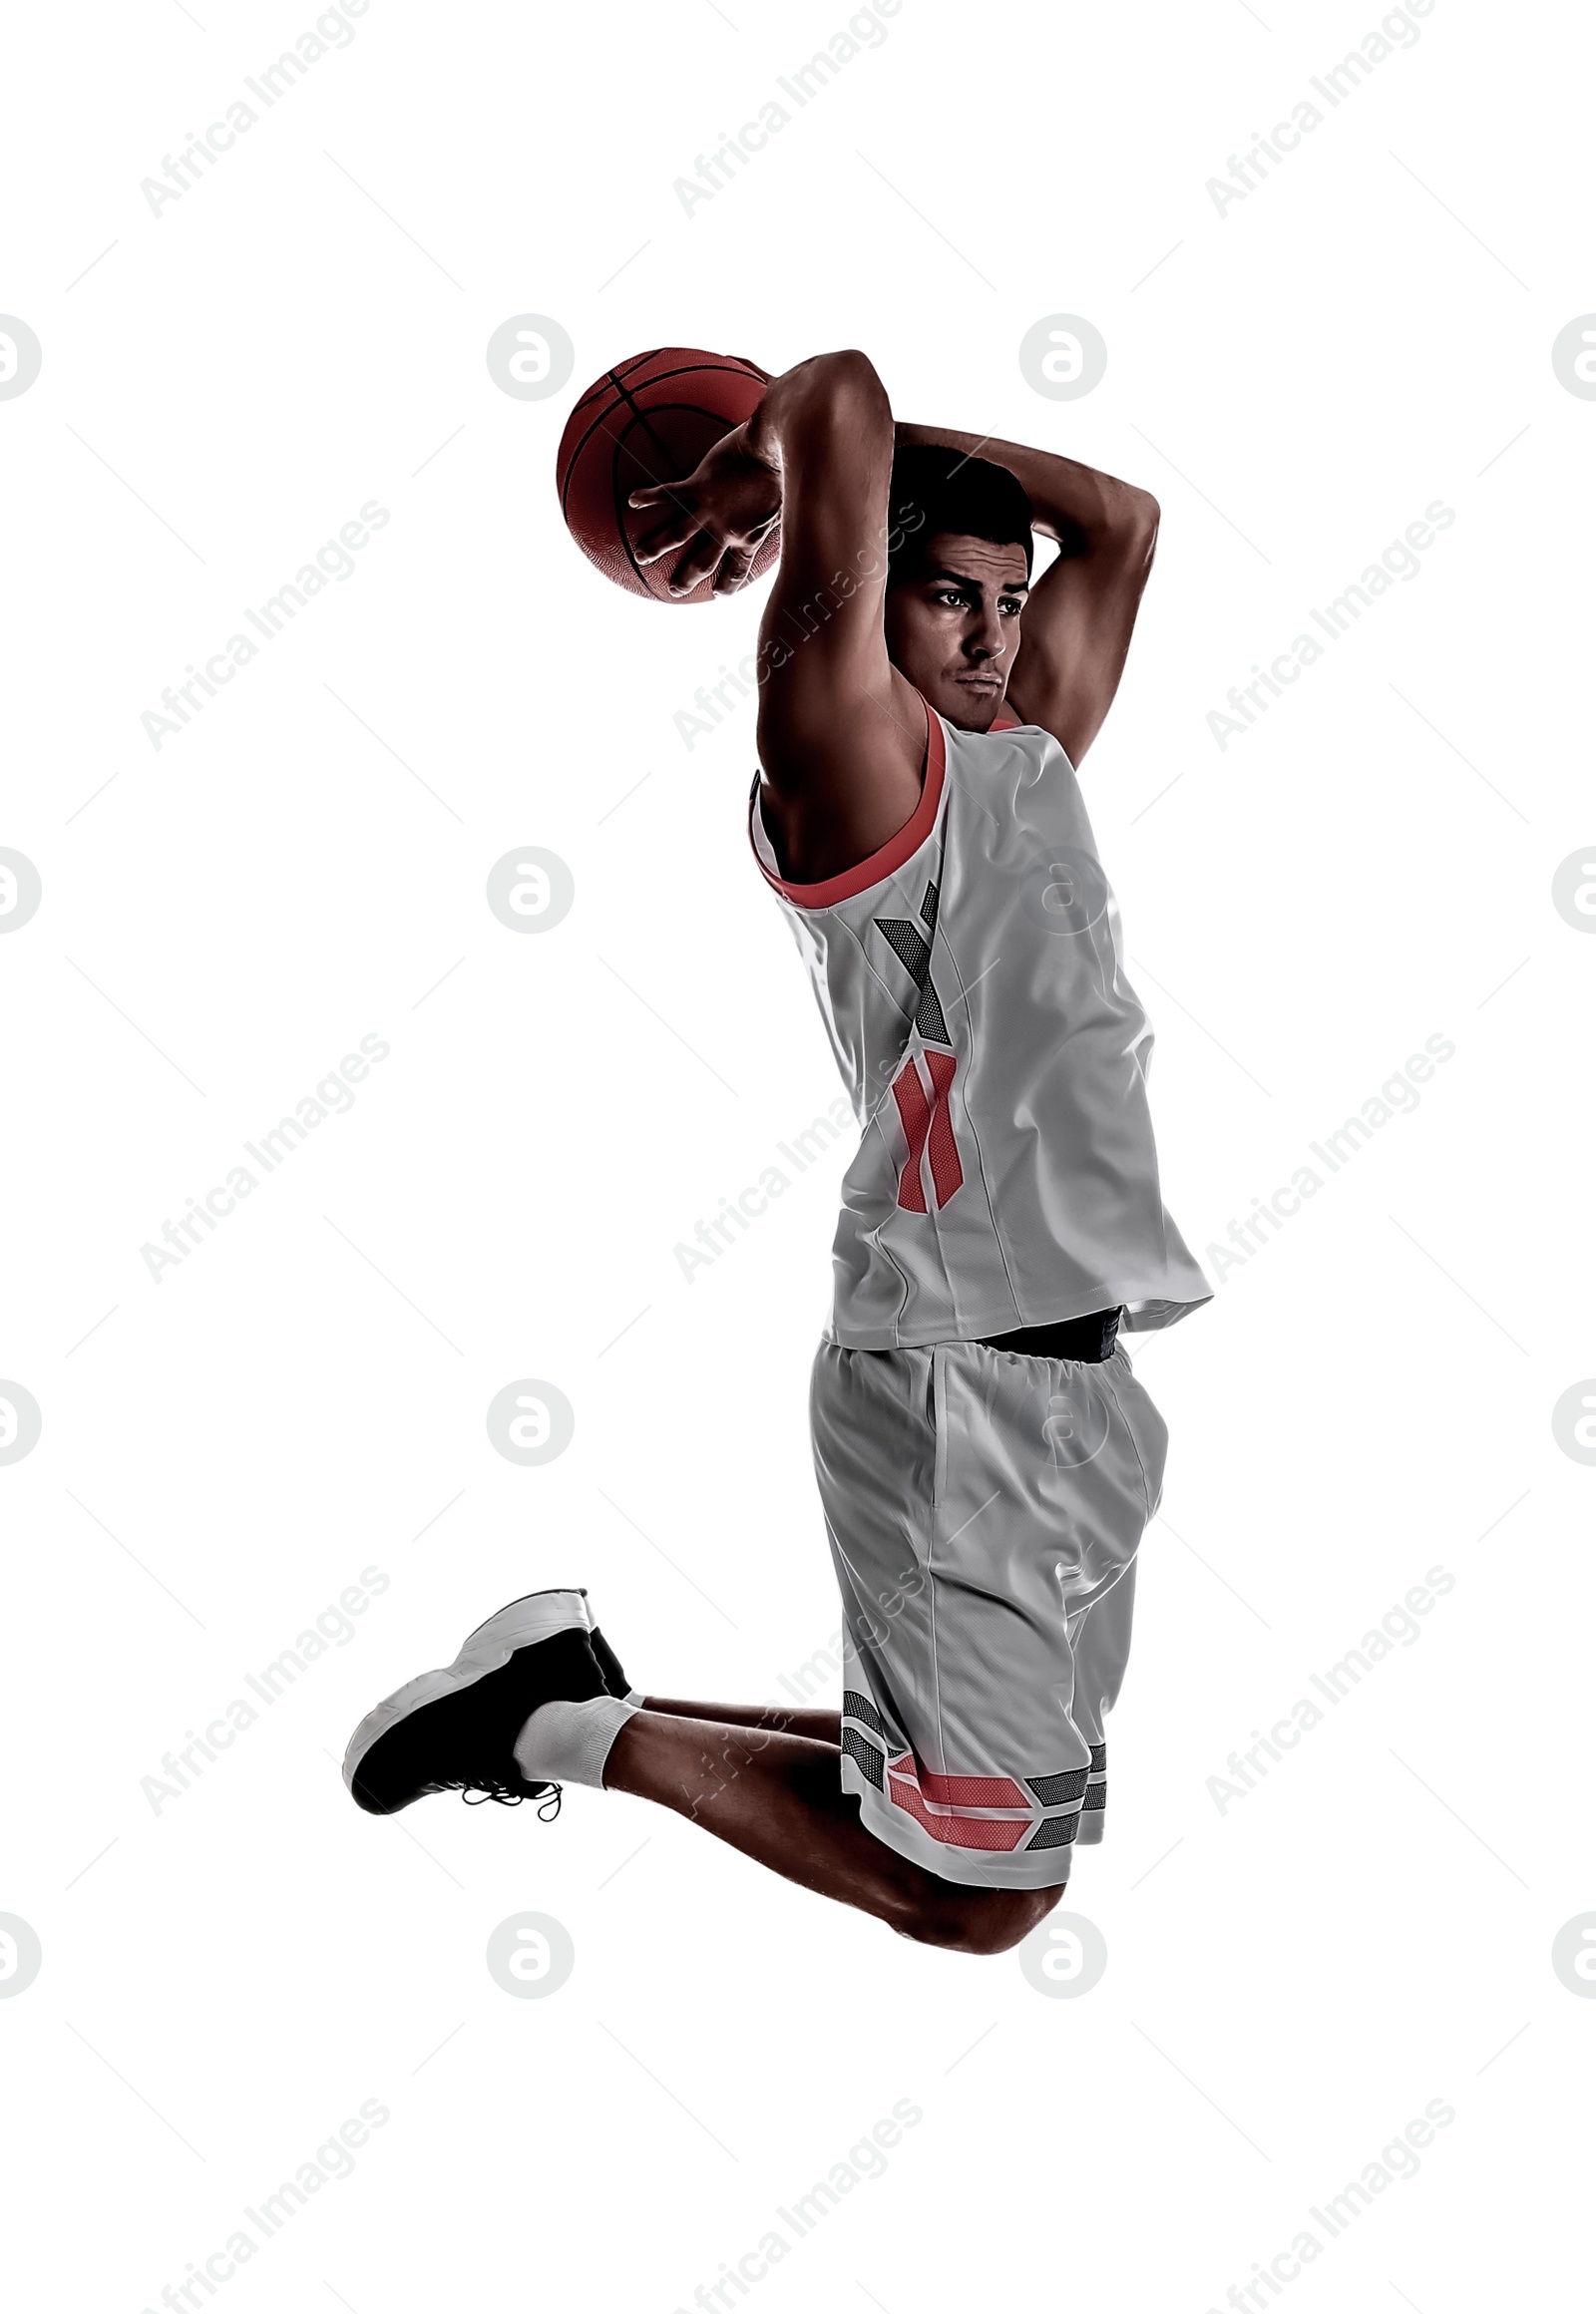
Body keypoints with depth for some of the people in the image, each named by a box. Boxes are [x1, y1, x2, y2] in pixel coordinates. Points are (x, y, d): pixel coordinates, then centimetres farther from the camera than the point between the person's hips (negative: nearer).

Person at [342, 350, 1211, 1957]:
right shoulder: (856, 765, -8)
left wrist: (894, 453, 17)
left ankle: (571, 1696, 25)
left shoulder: (1029, 756, 16)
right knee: (974, 1898, 0)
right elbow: (836, 395, -16)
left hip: (1073, 1377, 9)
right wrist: (764, 470, 5)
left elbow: (1119, 519, 25)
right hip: (962, 1389, -9)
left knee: (984, 1790, 19)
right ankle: (575, 1725, 12)